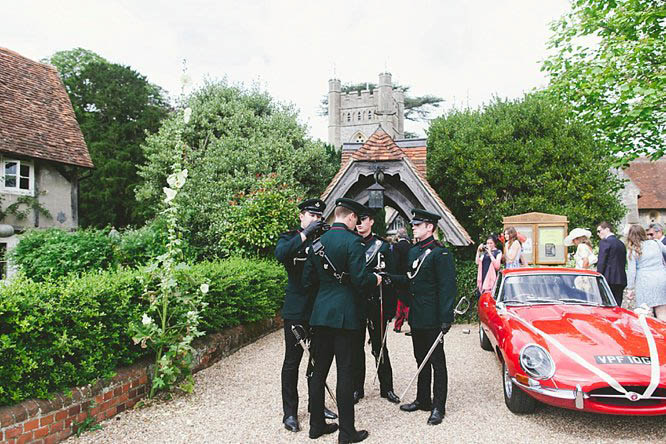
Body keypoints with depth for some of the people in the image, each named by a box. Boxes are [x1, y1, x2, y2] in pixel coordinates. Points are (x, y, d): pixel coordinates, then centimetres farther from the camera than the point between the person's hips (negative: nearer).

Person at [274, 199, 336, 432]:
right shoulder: (290, 237, -1)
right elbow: (280, 253, -24)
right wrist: (305, 234, -27)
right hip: (296, 310, -4)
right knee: (292, 361, 3)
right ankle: (289, 412, 14)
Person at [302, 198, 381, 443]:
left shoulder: (317, 242, 9)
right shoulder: (352, 241, -11)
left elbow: (308, 280, 11)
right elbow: (360, 279, -18)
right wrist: (375, 279, 2)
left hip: (320, 313, 7)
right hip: (344, 313, -6)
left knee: (319, 370, 13)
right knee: (345, 371, 1)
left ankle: (317, 424, 25)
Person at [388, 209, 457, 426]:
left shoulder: (440, 253, -13)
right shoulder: (413, 251, 12)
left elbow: (447, 287, -17)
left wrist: (446, 318, -21)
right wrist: (390, 277, 2)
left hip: (432, 318, -8)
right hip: (416, 317, 8)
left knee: (437, 362, 4)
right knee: (421, 359, 18)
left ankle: (438, 407, 14)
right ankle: (423, 400, 30)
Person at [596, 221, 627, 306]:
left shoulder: (605, 242, -8)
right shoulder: (621, 243, 16)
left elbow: (601, 262, -13)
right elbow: (624, 262, 17)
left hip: (609, 280, -8)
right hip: (621, 280, 8)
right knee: (617, 306, 10)